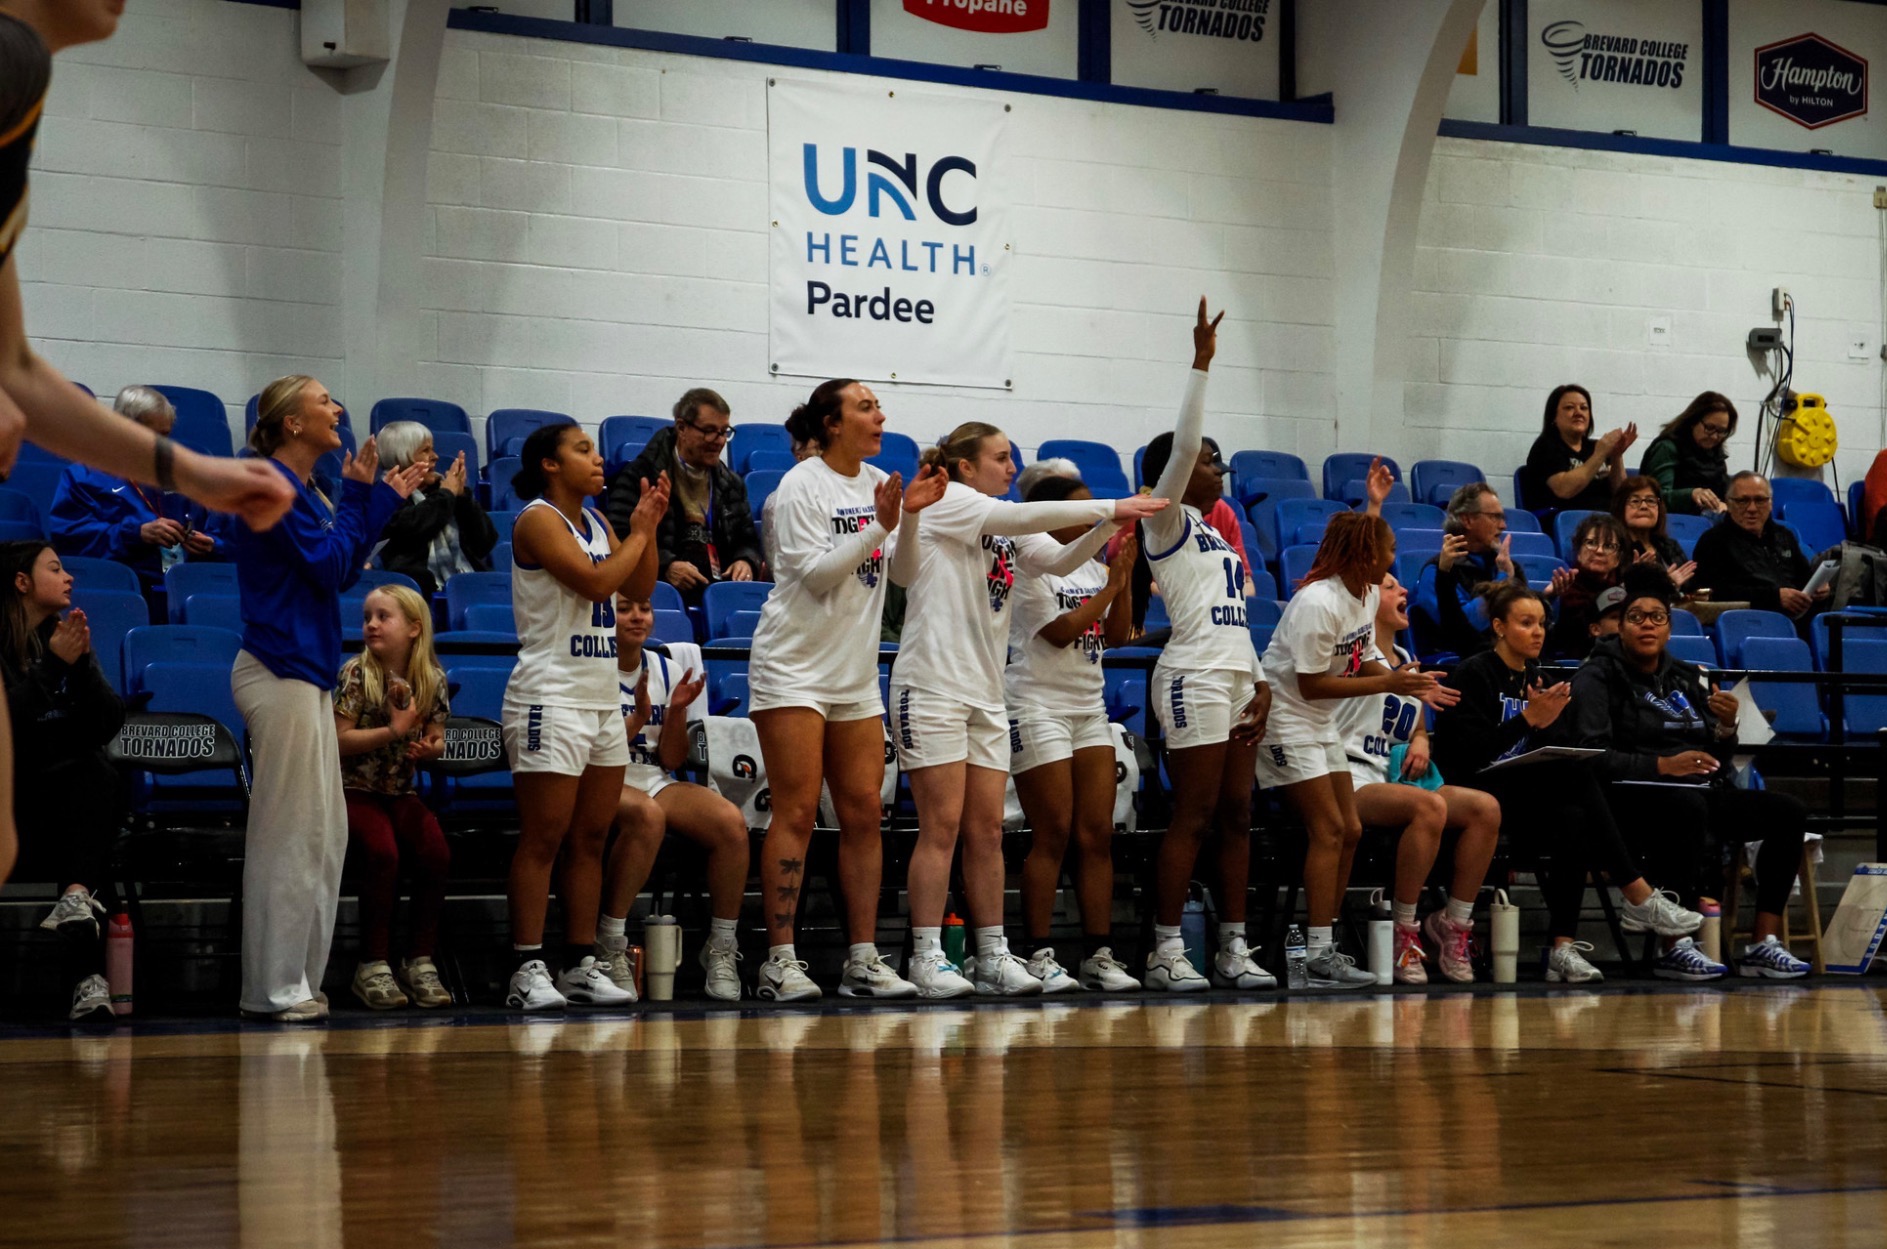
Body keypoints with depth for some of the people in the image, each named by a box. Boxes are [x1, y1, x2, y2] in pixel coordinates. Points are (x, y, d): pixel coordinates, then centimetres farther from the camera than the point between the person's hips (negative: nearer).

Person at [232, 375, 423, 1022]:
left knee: (326, 835, 12)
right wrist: (360, 497, -5)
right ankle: (275, 989, -2)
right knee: (290, 836, -7)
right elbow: (329, 565, -16)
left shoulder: (302, 489, 18)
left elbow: (345, 571, 16)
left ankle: (294, 982, 16)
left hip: (305, 672, 10)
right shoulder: (273, 485, -13)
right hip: (281, 671, -10)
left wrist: (375, 497, 11)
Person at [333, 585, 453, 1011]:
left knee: (437, 854, -23)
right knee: (384, 853, -30)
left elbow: (436, 739, 12)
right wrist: (392, 731, -19)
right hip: (356, 788, -4)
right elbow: (339, 740, -11)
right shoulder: (355, 673, -6)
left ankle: (420, 960, -10)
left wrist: (430, 748, -12)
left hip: (402, 791, 4)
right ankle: (373, 966, -19)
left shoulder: (432, 679, 3)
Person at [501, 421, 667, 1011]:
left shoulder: (595, 522, 16)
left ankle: (583, 963, 11)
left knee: (590, 838, 7)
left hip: (603, 697, 8)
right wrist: (639, 531, -7)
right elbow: (596, 583, -19)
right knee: (543, 838, -8)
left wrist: (650, 525, 4)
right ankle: (528, 969, -8)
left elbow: (640, 588, 15)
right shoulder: (538, 519, -9)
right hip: (550, 696, -8)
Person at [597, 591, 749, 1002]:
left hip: (656, 782, 5)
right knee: (647, 814, -40)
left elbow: (671, 760, 9)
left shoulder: (667, 670, 12)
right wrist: (636, 720, -20)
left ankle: (722, 949, -13)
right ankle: (609, 947, -29)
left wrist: (676, 712, -7)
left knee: (731, 822, -23)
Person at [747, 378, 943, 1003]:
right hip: (794, 667, -7)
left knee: (864, 815, 3)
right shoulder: (802, 486, -8)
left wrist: (911, 516, -5)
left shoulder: (878, 483, 10)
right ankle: (779, 961, -8)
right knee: (797, 812, -9)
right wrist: (879, 527, -20)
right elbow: (816, 572, -15)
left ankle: (863, 958, 6)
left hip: (856, 674, 7)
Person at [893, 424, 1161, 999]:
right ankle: (927, 958, -5)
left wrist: (1109, 522, -9)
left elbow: (1062, 559, 8)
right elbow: (1024, 516, -16)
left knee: (987, 830, 6)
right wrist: (1111, 506, -16)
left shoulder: (1005, 534, 18)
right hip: (933, 685, -8)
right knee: (942, 826, -8)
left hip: (985, 692, 8)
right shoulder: (947, 502, -4)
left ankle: (992, 955, 9)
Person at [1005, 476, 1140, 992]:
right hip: (1039, 707, -7)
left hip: (1089, 707, 7)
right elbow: (1059, 631, -16)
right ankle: (1038, 955, -3)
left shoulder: (1093, 568, 13)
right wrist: (1110, 586, -13)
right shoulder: (1029, 567, -7)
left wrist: (1125, 579, -1)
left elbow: (1117, 635, 10)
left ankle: (1099, 954, 2)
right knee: (1053, 833, -9)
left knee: (1098, 833, 1)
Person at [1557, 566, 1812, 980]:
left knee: (1788, 811, -12)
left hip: (1700, 793, 7)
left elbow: (1717, 760, 19)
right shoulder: (1597, 678, 0)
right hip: (1630, 799, -7)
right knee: (1686, 806, -40)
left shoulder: (1686, 679, 20)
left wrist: (1726, 728, -4)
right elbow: (1590, 754, -14)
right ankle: (1675, 947, -37)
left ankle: (1763, 943, -16)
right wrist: (1661, 766, -24)